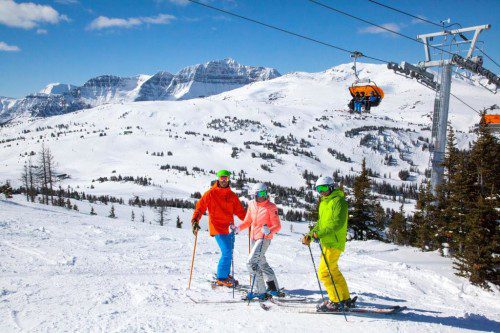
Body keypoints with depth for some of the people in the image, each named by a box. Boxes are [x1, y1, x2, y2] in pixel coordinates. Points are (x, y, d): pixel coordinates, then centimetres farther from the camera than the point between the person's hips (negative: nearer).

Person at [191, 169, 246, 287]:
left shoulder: (232, 196, 11)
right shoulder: (210, 194, -3)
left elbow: (240, 211, 15)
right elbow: (200, 207, -6)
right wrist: (195, 221, -19)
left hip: (229, 228, 6)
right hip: (218, 228, -6)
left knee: (229, 253, 12)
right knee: (227, 252, -13)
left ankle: (226, 275, 28)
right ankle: (221, 278, 0)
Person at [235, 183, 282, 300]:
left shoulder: (271, 207, -10)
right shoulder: (251, 205, 6)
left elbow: (277, 226, -11)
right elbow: (248, 221, 18)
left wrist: (269, 231, -30)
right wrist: (238, 228, 2)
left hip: (264, 238, -7)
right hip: (254, 238, 8)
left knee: (251, 262, -16)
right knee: (262, 263, 18)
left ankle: (259, 291, -7)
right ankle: (274, 288, 33)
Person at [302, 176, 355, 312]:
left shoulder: (338, 201, -12)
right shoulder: (324, 202, 18)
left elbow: (338, 223, -22)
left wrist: (320, 233, -27)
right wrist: (310, 235, 9)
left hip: (334, 243, -10)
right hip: (327, 243, 10)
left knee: (324, 272, -9)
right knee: (333, 272, 16)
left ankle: (336, 302, -1)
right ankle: (346, 299, 26)